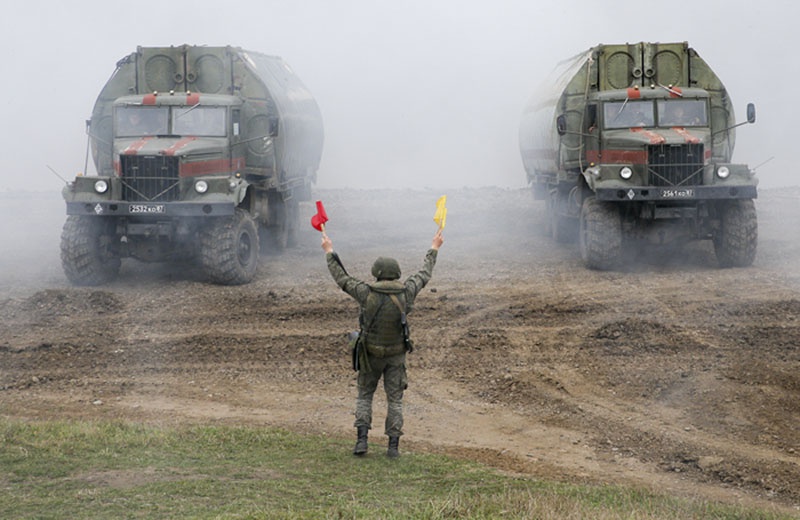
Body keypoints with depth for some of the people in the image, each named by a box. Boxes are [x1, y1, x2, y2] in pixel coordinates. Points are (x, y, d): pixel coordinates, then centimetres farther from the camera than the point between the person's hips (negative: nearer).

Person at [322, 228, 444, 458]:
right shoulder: (405, 293, -13)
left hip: (371, 354, -1)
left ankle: (361, 440, -1)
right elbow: (424, 275, 3)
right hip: (396, 354, 1)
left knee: (364, 396, 13)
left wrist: (329, 253, 8)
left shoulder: (367, 293, -18)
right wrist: (434, 249, 18)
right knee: (395, 399, 7)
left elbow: (342, 278, -5)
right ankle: (394, 446, 2)